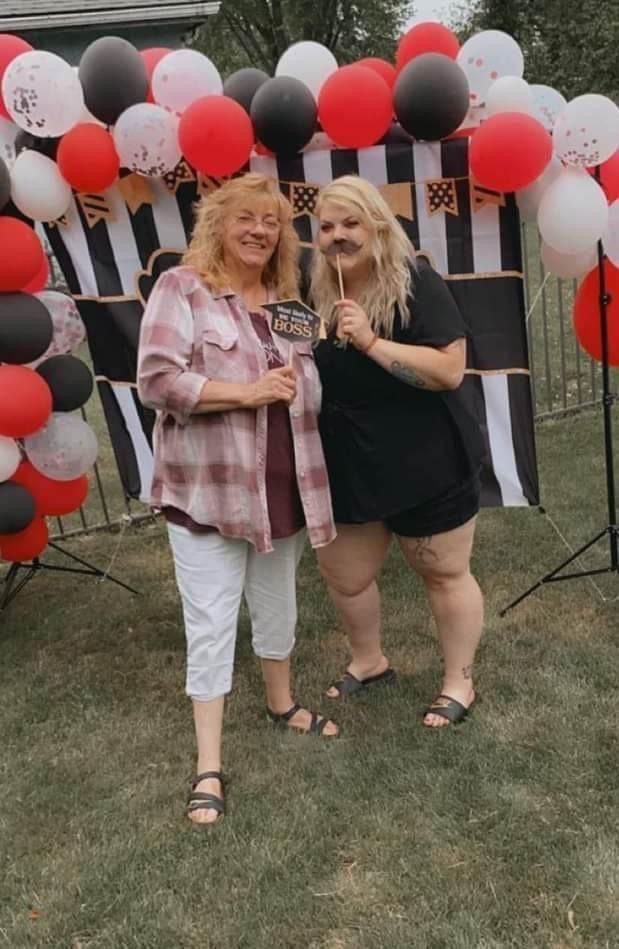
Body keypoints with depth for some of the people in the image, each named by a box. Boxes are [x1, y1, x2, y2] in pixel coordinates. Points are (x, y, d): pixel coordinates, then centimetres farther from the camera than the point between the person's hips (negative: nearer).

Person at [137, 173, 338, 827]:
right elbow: (156, 379, -18)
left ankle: (281, 703, 46)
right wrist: (247, 391, -20)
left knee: (277, 606, 21)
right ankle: (209, 767, 15)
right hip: (207, 491, -5)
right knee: (210, 626, 1)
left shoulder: (286, 298, 10)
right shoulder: (181, 288, -8)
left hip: (280, 488, 6)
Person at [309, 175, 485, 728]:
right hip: (351, 466, 6)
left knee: (445, 574, 10)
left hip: (428, 467, -6)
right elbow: (311, 369, 17)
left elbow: (450, 370, -25)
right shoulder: (318, 293, 2)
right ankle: (369, 661, 43)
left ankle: (460, 682, 31)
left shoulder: (416, 282, -15)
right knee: (343, 575, 17)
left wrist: (371, 341, -29)